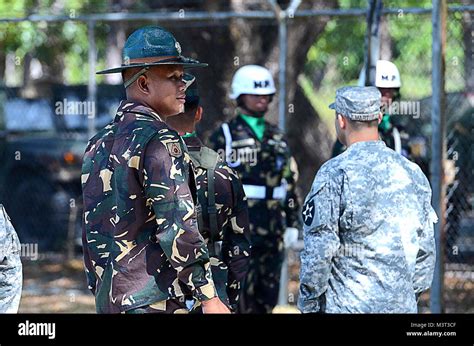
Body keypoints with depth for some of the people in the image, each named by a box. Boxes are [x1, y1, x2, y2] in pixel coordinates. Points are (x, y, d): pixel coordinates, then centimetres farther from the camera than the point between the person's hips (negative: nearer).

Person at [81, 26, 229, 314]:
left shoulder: (99, 144, 15)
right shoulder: (160, 141, -12)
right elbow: (176, 226, -18)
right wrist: (209, 299, -15)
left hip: (109, 301, 9)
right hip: (154, 301, -9)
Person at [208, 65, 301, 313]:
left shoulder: (277, 138, 17)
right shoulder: (224, 136, -1)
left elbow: (290, 182, 20)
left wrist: (293, 223, 14)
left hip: (272, 229, 6)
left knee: (268, 297, 8)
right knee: (240, 294, -9)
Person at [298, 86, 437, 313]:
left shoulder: (334, 174, -9)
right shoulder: (412, 173, 7)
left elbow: (319, 250, -11)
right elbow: (425, 249, 11)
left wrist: (308, 304, -2)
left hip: (347, 305, -5)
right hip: (402, 305, 5)